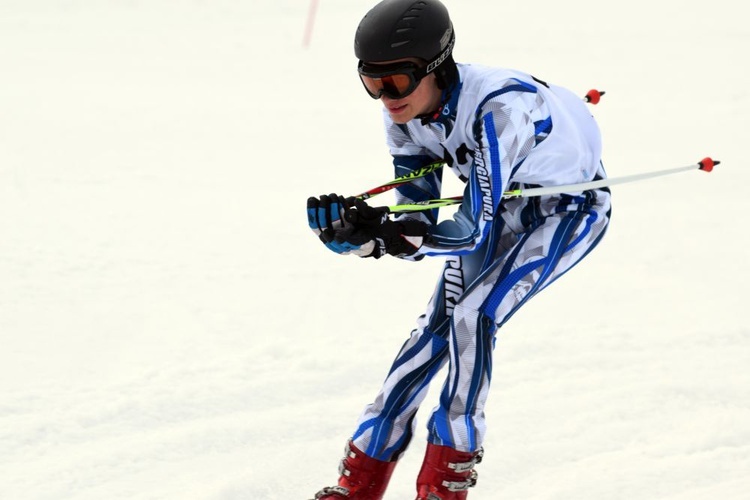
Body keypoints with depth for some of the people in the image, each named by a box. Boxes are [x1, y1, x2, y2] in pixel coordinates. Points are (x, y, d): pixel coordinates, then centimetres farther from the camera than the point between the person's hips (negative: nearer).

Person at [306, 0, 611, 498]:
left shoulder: (497, 107, -39)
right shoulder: (404, 113, -17)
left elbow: (473, 232, -38)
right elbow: (421, 221, -13)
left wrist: (385, 231, -50)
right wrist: (360, 231, -33)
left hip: (570, 209, -7)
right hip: (499, 202, 7)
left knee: (472, 316, -22)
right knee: (437, 326, -1)